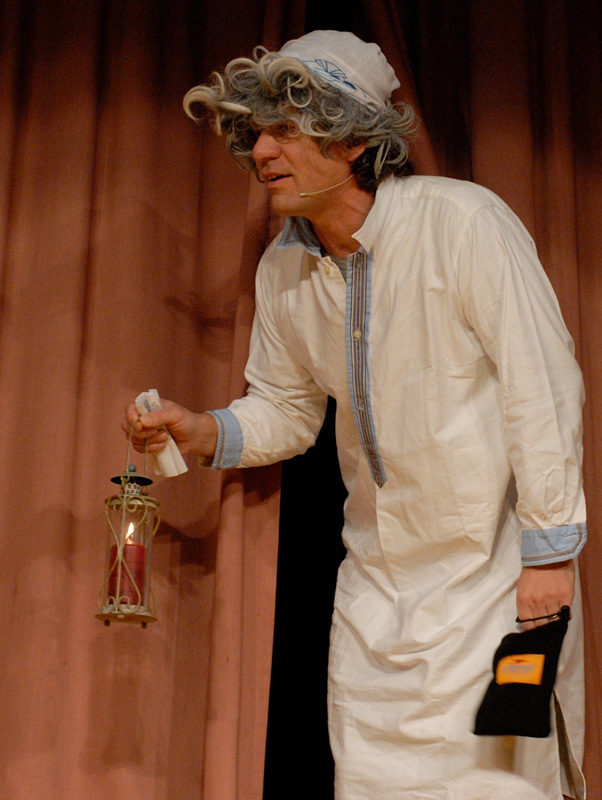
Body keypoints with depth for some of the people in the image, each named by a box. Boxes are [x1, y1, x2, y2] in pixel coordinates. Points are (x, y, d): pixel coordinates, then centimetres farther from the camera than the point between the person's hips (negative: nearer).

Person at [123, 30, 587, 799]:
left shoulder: (462, 222, -18)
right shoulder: (284, 268, 1)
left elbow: (543, 387, -17)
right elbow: (287, 408, 12)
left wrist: (550, 552, -16)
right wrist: (204, 433, -8)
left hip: (495, 561, -6)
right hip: (377, 566, 6)